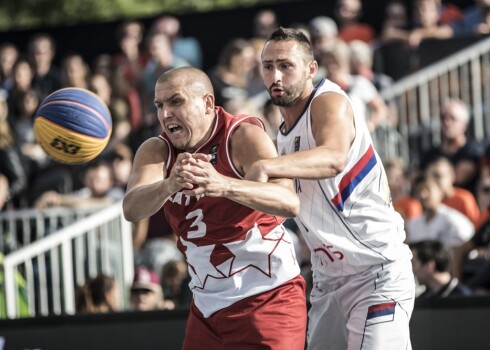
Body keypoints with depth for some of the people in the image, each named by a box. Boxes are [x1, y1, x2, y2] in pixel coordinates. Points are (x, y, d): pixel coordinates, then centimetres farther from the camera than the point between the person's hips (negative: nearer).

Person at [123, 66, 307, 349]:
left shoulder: (243, 136, -14)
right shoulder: (157, 151, 0)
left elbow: (290, 203, -31)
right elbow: (132, 209, -20)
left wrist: (223, 185, -48)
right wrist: (169, 185, -42)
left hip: (267, 297, -6)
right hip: (208, 306, 6)